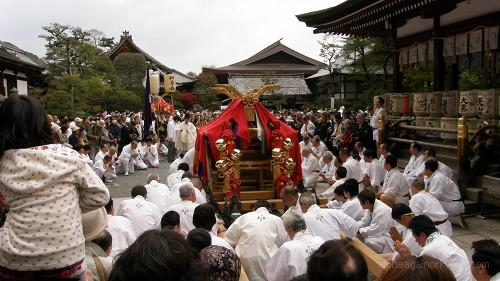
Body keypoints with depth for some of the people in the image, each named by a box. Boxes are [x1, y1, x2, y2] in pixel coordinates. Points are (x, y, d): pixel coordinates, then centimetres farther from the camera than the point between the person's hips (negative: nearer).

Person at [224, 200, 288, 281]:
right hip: (268, 261, -1)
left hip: (245, 259, 1)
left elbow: (228, 239, 11)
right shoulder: (276, 220, 7)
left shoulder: (243, 217, 9)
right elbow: (283, 242, 7)